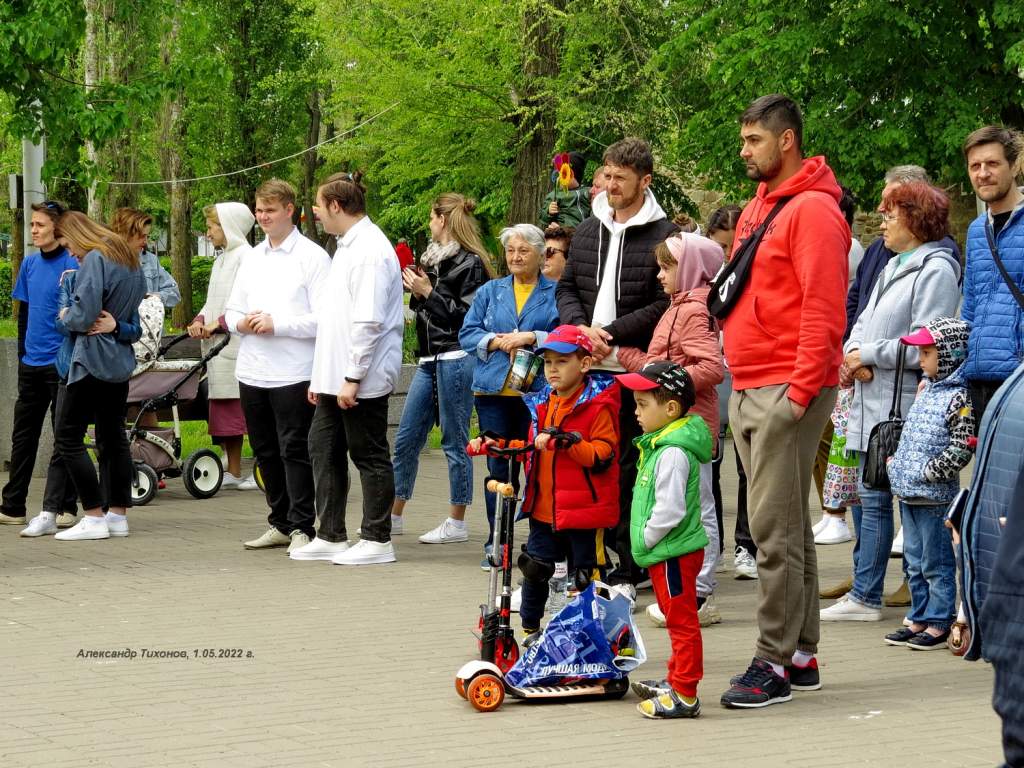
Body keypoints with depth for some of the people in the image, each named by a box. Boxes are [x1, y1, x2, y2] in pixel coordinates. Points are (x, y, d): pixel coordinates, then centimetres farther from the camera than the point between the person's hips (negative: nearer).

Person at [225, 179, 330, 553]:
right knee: (266, 452, 12)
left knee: (295, 452, -5)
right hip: (252, 371, 7)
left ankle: (301, 527, 0)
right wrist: (240, 322, -2)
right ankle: (280, 524, 21)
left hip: (293, 374, -7)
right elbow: (231, 310, 20)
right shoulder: (252, 258, 16)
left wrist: (277, 324, -16)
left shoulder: (313, 257, -5)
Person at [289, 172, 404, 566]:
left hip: (361, 380, -10)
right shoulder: (348, 246, 17)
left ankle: (377, 540, 6)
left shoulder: (370, 250, -16)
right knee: (324, 450, 13)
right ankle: (330, 536, 20)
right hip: (335, 378, 10)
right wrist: (320, 376, 20)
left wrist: (353, 378, -22)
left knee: (370, 456, -1)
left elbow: (368, 322, -22)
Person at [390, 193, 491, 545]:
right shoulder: (432, 258, 17)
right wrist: (415, 290, 7)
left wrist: (428, 292, -12)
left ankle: (457, 523, 5)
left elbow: (466, 315, -15)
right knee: (406, 440, 10)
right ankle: (393, 516, 17)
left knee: (454, 441, -2)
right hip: (429, 359, 9)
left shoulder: (469, 263, -9)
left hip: (455, 359, -9)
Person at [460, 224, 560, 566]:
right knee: (497, 469, 5)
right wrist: (496, 342, -8)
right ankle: (496, 544, 12)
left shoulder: (556, 293, 5)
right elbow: (467, 333, 9)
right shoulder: (490, 291, 15)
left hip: (538, 392, -3)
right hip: (494, 393, 3)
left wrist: (532, 338, -15)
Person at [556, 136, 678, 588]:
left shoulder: (665, 236, -4)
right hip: (589, 368, 6)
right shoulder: (587, 231, 15)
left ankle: (630, 566, 4)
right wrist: (582, 328, -4)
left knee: (628, 468, -3)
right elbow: (566, 288, 17)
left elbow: (666, 304, -12)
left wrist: (611, 334, -15)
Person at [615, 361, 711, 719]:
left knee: (682, 622, -5)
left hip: (674, 553, -11)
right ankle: (676, 681, 32)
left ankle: (684, 695, -1)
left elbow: (669, 510, -27)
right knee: (677, 619, 20)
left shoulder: (672, 453, -22)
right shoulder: (662, 444, 11)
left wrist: (645, 538, -15)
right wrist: (645, 542, 15)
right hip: (665, 552, 11)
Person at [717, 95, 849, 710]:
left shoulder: (813, 210, -12)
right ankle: (802, 655, 19)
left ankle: (774, 664, -7)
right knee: (788, 526, 13)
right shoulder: (757, 209, 18)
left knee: (775, 527, -10)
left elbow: (823, 311, -18)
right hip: (747, 390, 10)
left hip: (787, 390, -10)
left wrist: (801, 388, -21)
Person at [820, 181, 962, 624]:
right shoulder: (893, 266, 18)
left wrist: (868, 355, -12)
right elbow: (864, 322, 20)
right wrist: (853, 354, -2)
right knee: (868, 498, 13)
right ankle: (865, 596, 20)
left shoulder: (936, 271, -12)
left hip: (904, 408, -10)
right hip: (872, 404, 10)